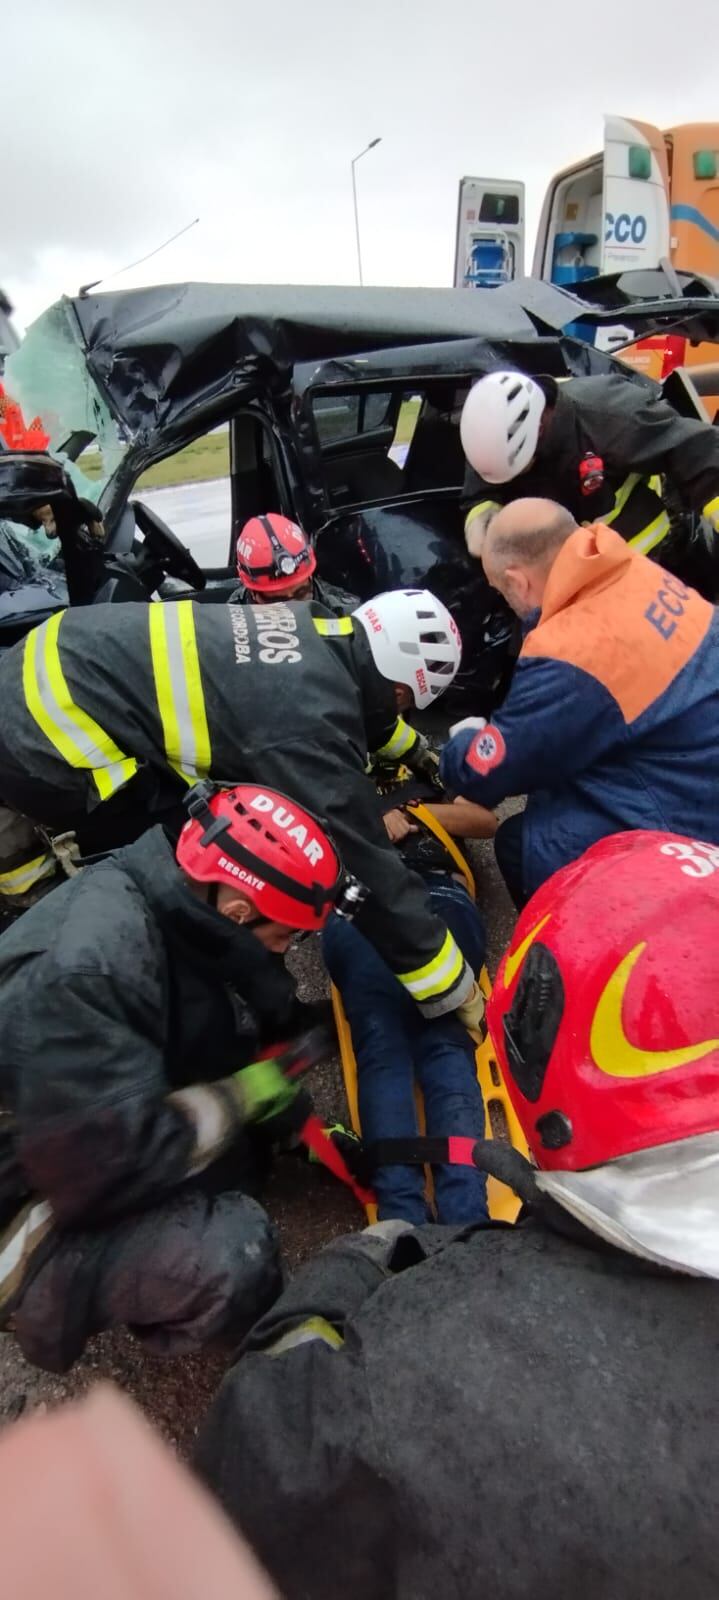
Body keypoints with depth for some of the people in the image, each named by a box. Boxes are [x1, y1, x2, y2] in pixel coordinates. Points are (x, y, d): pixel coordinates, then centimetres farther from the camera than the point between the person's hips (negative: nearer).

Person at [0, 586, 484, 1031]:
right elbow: (366, 868, -19)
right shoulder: (311, 726, -22)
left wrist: (416, 748, 44)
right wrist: (459, 994, -7)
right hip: (46, 749, -9)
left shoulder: (314, 630, 4)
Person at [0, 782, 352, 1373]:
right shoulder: (87, 972, -36)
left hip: (85, 1133, 9)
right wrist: (237, 1100, -21)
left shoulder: (183, 912, -8)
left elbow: (228, 1047, 8)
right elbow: (105, 1164, -33)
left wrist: (295, 1121, 0)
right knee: (231, 1254, -26)